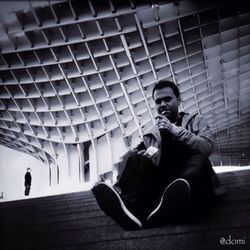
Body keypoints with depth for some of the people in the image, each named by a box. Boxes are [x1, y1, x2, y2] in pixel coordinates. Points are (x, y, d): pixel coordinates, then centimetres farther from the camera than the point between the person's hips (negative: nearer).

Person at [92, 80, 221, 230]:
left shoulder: (196, 121, 20)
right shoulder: (151, 133, 23)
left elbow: (207, 148, -1)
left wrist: (174, 129, -7)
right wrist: (147, 155, -14)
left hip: (194, 183, -1)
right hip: (162, 184, 2)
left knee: (200, 160, -31)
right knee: (133, 157, -19)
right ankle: (131, 205, -48)